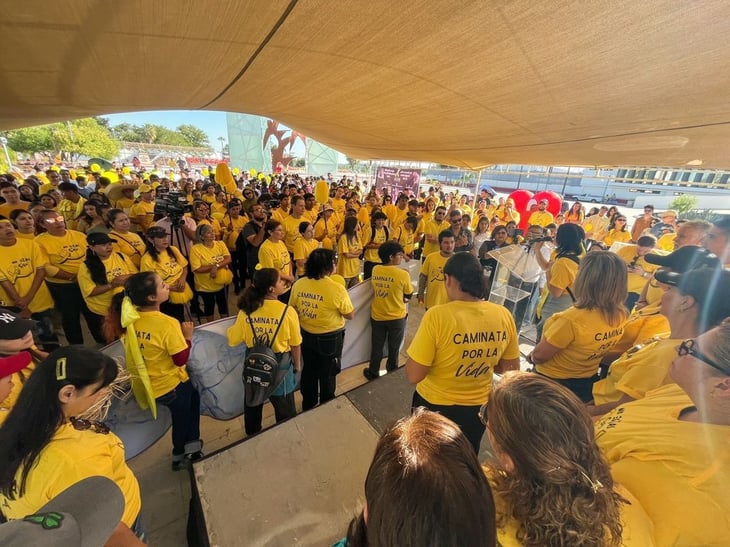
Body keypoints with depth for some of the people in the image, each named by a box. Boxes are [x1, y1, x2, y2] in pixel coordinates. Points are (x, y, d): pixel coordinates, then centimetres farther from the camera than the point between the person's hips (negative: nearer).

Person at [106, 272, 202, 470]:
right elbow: (181, 359, -25)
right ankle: (179, 455, 49)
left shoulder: (130, 318, -10)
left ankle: (192, 444, 40)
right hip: (170, 385, -7)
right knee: (181, 417, 23)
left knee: (193, 397, 29)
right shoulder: (168, 324, -31)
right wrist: (188, 336, -15)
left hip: (147, 383, 7)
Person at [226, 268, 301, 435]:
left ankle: (252, 435, 53)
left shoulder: (246, 310, -15)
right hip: (280, 364, -4)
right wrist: (297, 364, 3)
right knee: (284, 408, 19)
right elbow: (295, 344, -14)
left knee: (253, 404, 29)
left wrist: (229, 329, 15)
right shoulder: (287, 311, -24)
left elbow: (233, 339, -5)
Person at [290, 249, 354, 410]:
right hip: (330, 338, -4)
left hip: (306, 335, 5)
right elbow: (350, 315, -13)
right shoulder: (337, 288, -25)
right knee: (328, 375, 18)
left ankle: (307, 406, 44)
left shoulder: (298, 285, -10)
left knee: (308, 372, 24)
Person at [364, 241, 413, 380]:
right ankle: (392, 373, 38)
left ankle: (373, 372, 37)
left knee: (376, 347, 21)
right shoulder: (403, 274, -20)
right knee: (394, 348, 19)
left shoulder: (375, 270, -8)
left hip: (377, 316, 3)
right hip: (397, 317, -3)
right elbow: (408, 295, -5)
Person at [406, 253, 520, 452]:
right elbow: (510, 369, 0)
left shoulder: (437, 316, -28)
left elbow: (413, 376, -23)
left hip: (435, 406, -4)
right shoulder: (503, 315, -13)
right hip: (478, 408, 4)